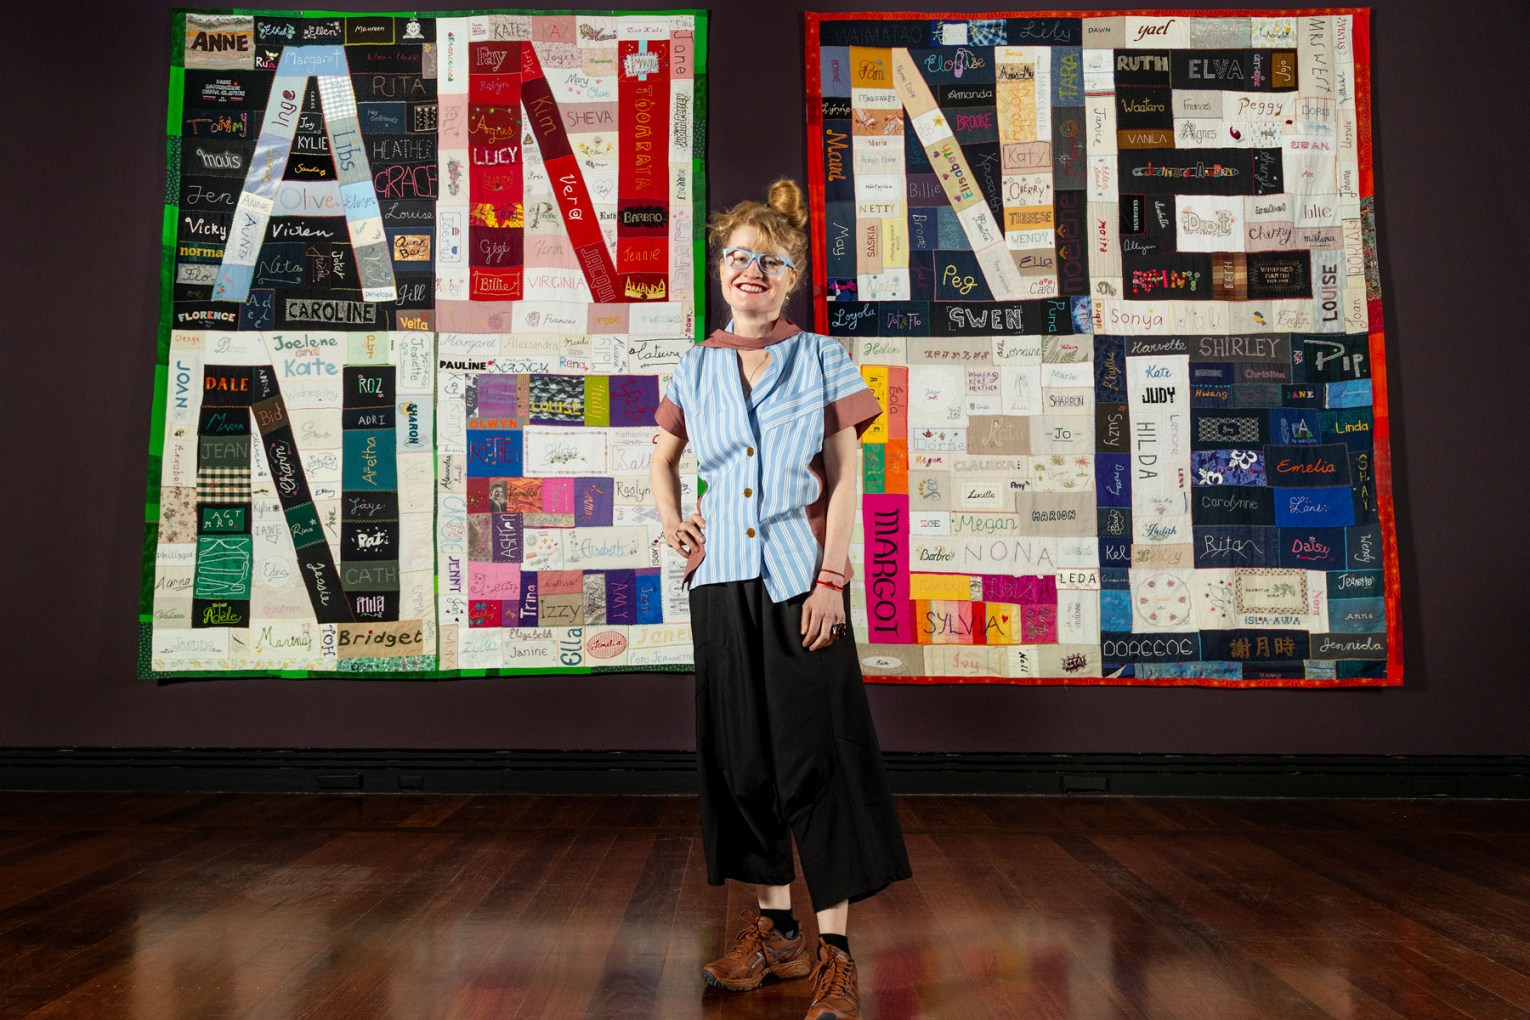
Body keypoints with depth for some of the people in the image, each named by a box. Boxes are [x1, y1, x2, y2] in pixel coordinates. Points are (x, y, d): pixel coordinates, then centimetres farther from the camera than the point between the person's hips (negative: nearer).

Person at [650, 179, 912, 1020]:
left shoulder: (823, 358, 1)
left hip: (799, 578, -4)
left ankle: (835, 951, 5)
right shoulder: (696, 367, 10)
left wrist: (832, 579, -10)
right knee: (741, 753, 9)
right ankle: (775, 928, 24)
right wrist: (671, 522, 6)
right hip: (721, 580, 4)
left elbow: (845, 478, -2)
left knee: (818, 753, -5)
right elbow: (664, 456, 25)